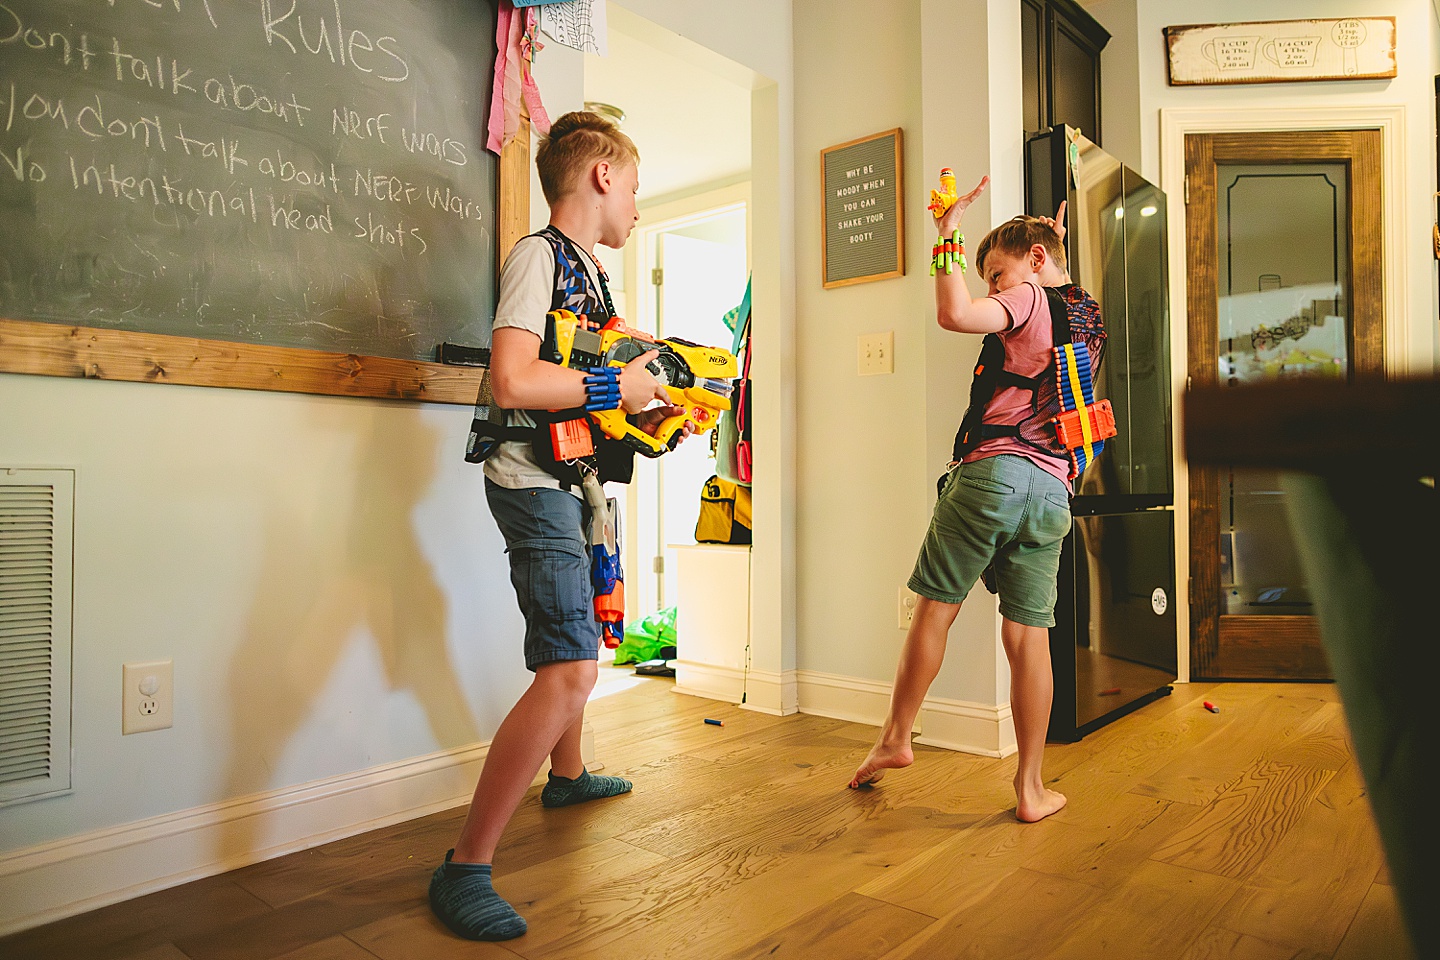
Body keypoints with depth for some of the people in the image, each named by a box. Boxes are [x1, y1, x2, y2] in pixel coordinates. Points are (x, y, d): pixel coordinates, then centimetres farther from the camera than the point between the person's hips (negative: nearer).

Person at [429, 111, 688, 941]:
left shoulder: (590, 269, 18)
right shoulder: (540, 256, -11)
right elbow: (514, 380, -25)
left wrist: (645, 412, 7)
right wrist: (617, 386, -16)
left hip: (577, 480, 10)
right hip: (536, 479, -10)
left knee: (578, 641, 24)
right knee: (571, 669, -20)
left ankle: (566, 775, 47)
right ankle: (465, 869, -12)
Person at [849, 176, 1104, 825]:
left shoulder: (1030, 299, 1)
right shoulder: (1090, 318, 23)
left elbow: (956, 314, -18)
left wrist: (949, 232, -7)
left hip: (993, 469, -6)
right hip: (1052, 490, 6)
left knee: (935, 608, 5)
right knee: (1029, 636, 6)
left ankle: (895, 738, 14)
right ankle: (1031, 789, 9)